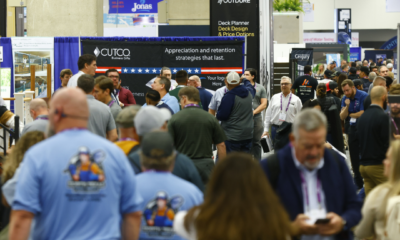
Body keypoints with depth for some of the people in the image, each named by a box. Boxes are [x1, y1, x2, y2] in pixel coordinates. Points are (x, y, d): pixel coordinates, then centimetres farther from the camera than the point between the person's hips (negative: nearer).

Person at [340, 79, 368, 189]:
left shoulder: (363, 96, -11)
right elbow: (342, 117, 1)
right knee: (354, 157, 10)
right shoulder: (345, 99, 7)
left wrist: (350, 114, -2)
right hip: (352, 130, 6)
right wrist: (347, 106, -16)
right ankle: (358, 183, 21)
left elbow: (362, 114, -16)